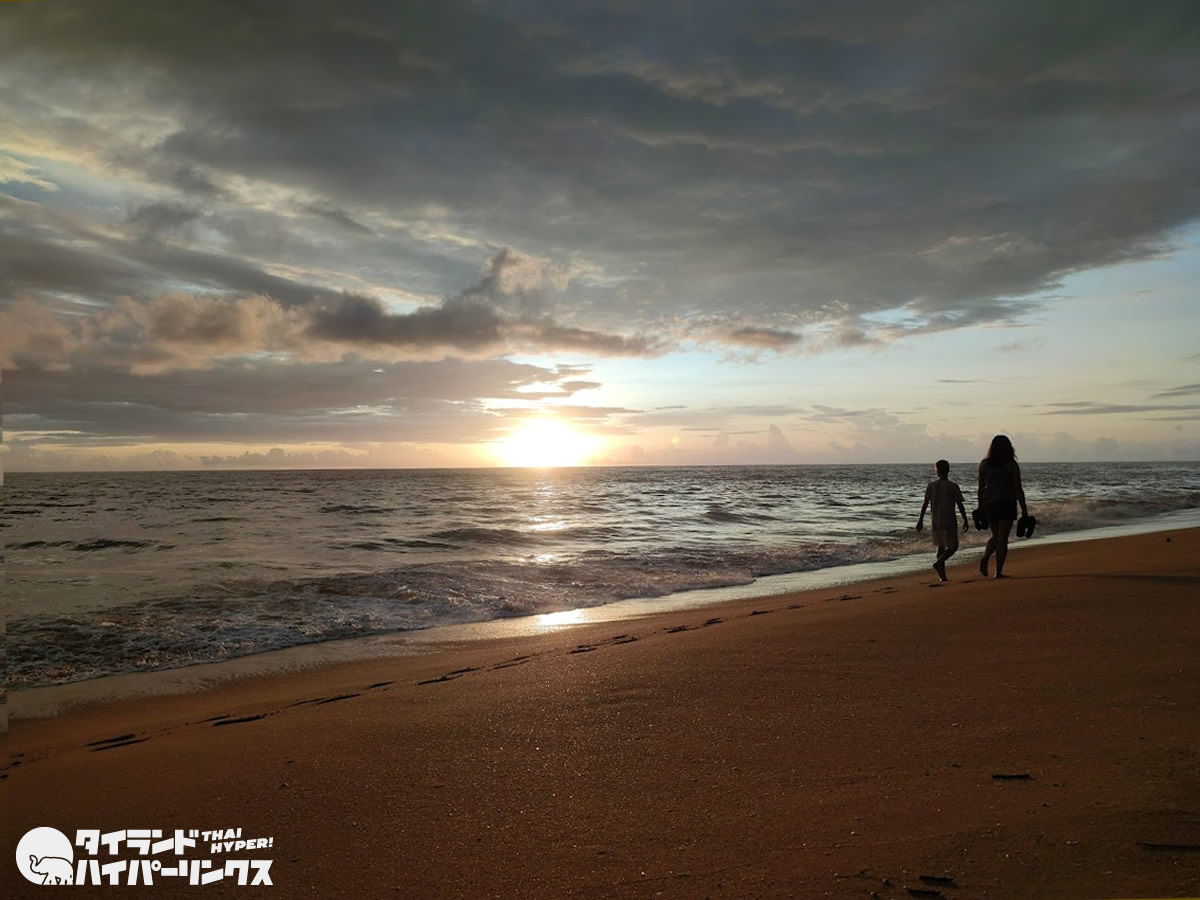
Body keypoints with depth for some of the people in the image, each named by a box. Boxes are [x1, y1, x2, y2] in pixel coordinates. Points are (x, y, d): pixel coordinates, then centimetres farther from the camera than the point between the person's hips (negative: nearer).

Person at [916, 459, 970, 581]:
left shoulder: (931, 486, 1)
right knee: (953, 547, 4)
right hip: (949, 521, -4)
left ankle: (942, 576, 11)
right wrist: (965, 520, 2)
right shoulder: (953, 487, -7)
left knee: (941, 546, 14)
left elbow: (925, 504, 0)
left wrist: (920, 520, 5)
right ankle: (938, 562, -20)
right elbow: (960, 505, -7)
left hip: (936, 522, 4)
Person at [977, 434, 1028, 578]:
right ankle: (998, 572, 0)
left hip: (989, 504, 3)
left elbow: (981, 488, 6)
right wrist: (1024, 509, -2)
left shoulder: (984, 464, 3)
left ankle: (985, 558, -10)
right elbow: (1018, 489, -8)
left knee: (996, 536, 16)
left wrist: (980, 507, 14)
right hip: (1007, 504, -3)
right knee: (1002, 538, 2)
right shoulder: (1011, 465, -6)